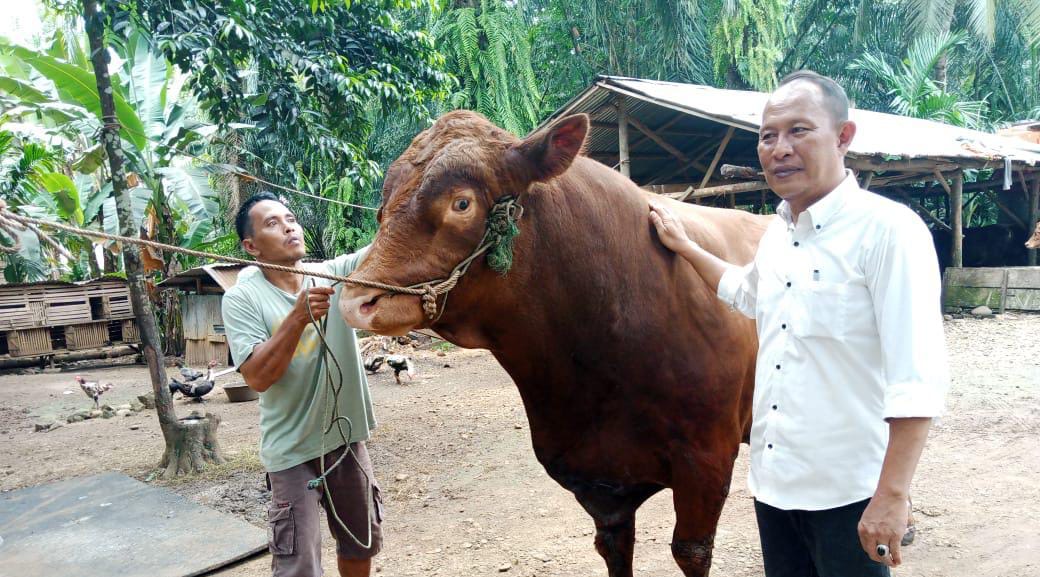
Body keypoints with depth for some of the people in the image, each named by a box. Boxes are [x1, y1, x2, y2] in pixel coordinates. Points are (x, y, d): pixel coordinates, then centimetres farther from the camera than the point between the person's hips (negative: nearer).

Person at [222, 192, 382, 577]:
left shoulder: (336, 273, -3)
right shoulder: (242, 298, -10)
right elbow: (257, 377, -18)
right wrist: (299, 318, -28)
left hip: (346, 437, 4)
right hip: (293, 450, -3)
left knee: (361, 545, 21)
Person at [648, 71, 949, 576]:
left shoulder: (889, 229, -17)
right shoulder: (776, 232, 7)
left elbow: (918, 379, -21)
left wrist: (892, 497, -23)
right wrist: (682, 245, 27)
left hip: (847, 493, -7)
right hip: (772, 479, 7)